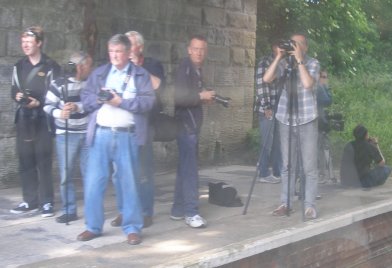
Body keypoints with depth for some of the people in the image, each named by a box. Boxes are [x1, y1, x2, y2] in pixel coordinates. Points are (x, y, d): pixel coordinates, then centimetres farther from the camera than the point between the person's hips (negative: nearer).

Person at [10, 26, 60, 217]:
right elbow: (13, 90, 17)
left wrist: (39, 103, -19)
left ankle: (46, 202, 5)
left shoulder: (50, 66, -5)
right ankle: (30, 201, 16)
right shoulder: (19, 66, 13)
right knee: (25, 161, 7)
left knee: (43, 162, -3)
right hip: (23, 119, 6)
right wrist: (17, 96, -6)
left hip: (42, 120, -5)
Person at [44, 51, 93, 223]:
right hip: (66, 135, -2)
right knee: (66, 175, 2)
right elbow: (48, 106, -6)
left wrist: (77, 107, -22)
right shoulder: (58, 84, -8)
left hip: (87, 134, 2)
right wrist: (59, 113, -24)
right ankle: (69, 211, 13)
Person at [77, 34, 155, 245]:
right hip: (100, 134, 2)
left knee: (129, 182, 3)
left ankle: (132, 228, 12)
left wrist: (121, 101, -13)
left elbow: (148, 102, -6)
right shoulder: (99, 73, 14)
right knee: (93, 182, 3)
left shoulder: (141, 75, 6)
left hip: (127, 136, -2)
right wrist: (101, 98, -12)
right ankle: (93, 226, 15)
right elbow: (85, 99, 7)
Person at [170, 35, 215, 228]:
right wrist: (200, 96, -17)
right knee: (190, 170, -9)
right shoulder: (185, 67, -13)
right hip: (186, 125, -10)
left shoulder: (195, 69, 16)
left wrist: (204, 97, 5)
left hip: (192, 125, 10)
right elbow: (178, 96, -25)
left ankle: (178, 210, 21)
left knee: (185, 169, 13)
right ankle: (191, 213, -6)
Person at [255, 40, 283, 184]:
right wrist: (266, 107, -16)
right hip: (268, 108, -7)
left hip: (280, 107, 7)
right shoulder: (265, 63, -6)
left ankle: (278, 172, 16)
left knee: (278, 142, 9)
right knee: (267, 142, -4)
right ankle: (264, 174, 3)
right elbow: (261, 85, -12)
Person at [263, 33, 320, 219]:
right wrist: (278, 58, -9)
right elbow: (267, 79, -7)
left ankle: (309, 206, 4)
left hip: (307, 120, -3)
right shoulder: (285, 63, 7)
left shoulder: (313, 64, 0)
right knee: (287, 165, 7)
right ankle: (285, 203, 13)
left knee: (309, 167, -1)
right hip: (286, 120, 3)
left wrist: (299, 60, -15)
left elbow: (308, 83, -19)